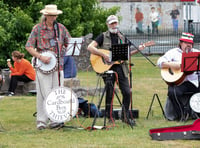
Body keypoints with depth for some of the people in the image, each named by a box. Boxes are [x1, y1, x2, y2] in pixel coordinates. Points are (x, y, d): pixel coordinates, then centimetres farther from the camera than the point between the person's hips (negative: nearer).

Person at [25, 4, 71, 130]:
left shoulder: (61, 28, 10)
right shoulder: (38, 29, 1)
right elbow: (29, 46, 0)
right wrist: (40, 57, -12)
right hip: (43, 66, -3)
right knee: (45, 94, -6)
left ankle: (54, 120, 6)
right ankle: (42, 120, -3)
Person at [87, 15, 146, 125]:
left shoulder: (122, 38, 15)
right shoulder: (103, 36, 2)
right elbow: (90, 47, -8)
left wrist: (137, 50, 4)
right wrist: (103, 55, -17)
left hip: (120, 66, 4)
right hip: (107, 67, -4)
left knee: (127, 92, -3)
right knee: (109, 93, -2)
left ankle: (125, 116, 9)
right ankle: (109, 117, 9)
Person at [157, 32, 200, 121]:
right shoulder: (174, 52, 10)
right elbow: (160, 62, -1)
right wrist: (171, 65, -17)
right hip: (178, 82, -3)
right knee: (173, 92, -32)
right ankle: (181, 115, -16)